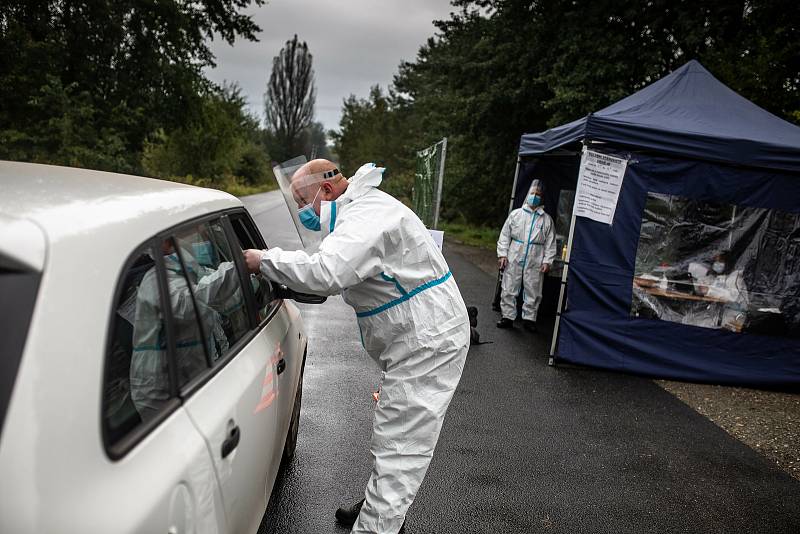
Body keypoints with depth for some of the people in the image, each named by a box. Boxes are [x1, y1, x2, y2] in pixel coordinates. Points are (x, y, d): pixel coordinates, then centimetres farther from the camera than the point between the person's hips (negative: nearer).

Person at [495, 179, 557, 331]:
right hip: (514, 259, 0)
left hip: (535, 263, 0)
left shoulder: (547, 219, 6)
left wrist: (547, 261, -2)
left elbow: (550, 243, 6)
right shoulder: (515, 214, 6)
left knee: (533, 291, 4)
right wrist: (502, 254, -1)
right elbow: (505, 235, 7)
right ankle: (508, 316, 14)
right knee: (508, 290, 3)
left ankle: (529, 318, 17)